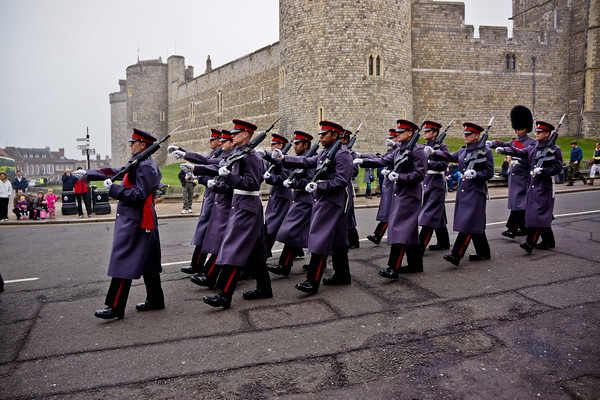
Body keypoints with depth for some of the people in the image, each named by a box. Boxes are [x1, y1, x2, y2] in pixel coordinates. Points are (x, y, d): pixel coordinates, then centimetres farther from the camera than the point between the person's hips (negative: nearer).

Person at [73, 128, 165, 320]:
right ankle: (155, 300, 22)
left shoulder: (145, 166, -15)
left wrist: (113, 188, -17)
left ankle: (115, 307, -1)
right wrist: (87, 174, 22)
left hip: (134, 222, -10)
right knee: (147, 261, 14)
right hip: (142, 220, 10)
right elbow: (114, 172, 23)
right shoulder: (138, 164, 17)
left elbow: (138, 195, -23)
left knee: (123, 261, -6)